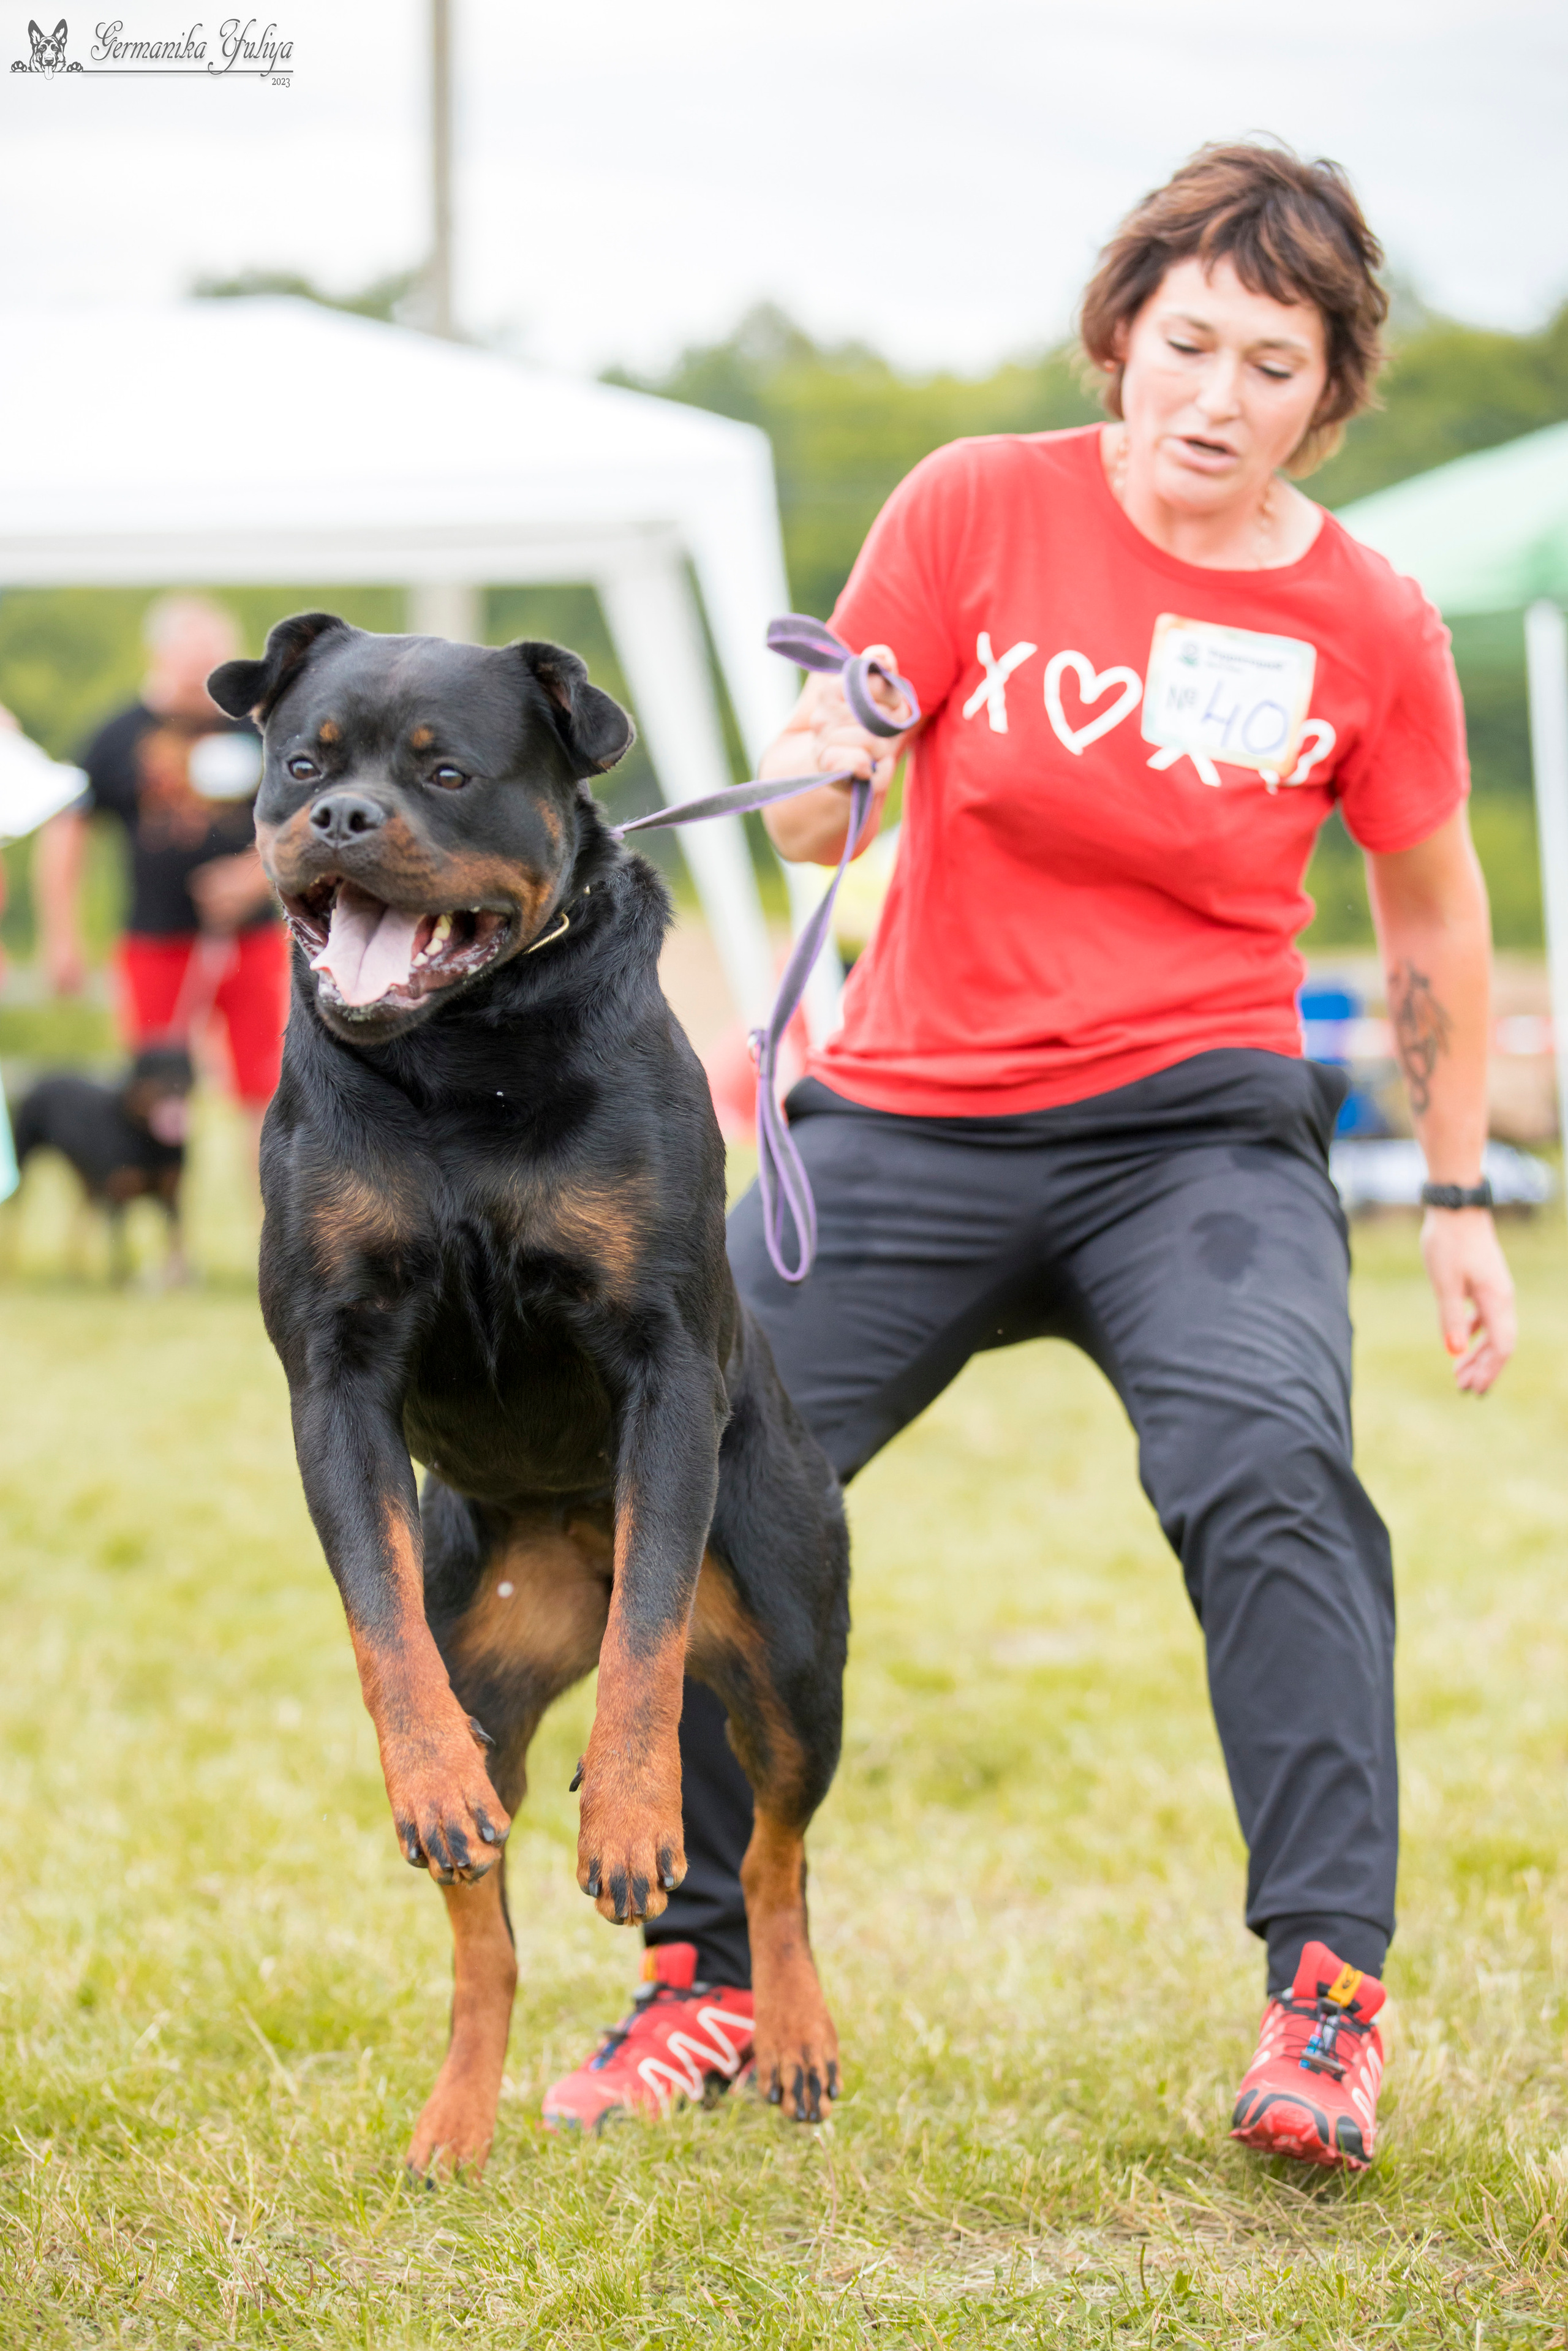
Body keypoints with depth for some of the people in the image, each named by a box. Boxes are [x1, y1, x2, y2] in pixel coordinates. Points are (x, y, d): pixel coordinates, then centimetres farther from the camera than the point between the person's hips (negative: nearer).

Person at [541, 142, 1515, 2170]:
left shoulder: (1367, 626, -3)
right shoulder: (978, 509, -4)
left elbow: (1434, 914, 11)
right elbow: (813, 812, -4)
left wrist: (1459, 1197, 14)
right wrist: (824, 774, -29)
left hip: (1197, 1127, -1)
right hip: (917, 1119, 2)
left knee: (1271, 1469, -28)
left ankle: (1328, 1998, -21)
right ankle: (707, 1978, 12)